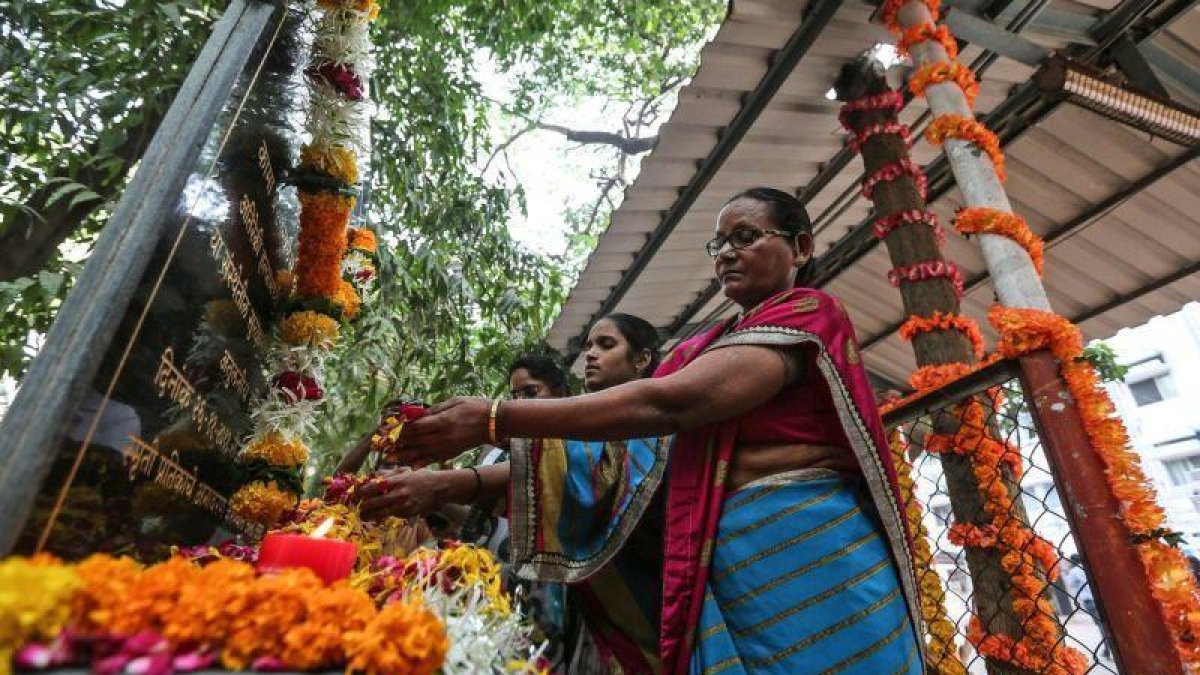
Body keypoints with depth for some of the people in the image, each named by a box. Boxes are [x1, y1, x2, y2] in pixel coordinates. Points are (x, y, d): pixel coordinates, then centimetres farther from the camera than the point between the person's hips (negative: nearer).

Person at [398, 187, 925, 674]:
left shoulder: (809, 313, -8)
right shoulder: (711, 345, 16)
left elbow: (670, 403, -23)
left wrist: (494, 421, -24)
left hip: (804, 551, -7)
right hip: (724, 562, 7)